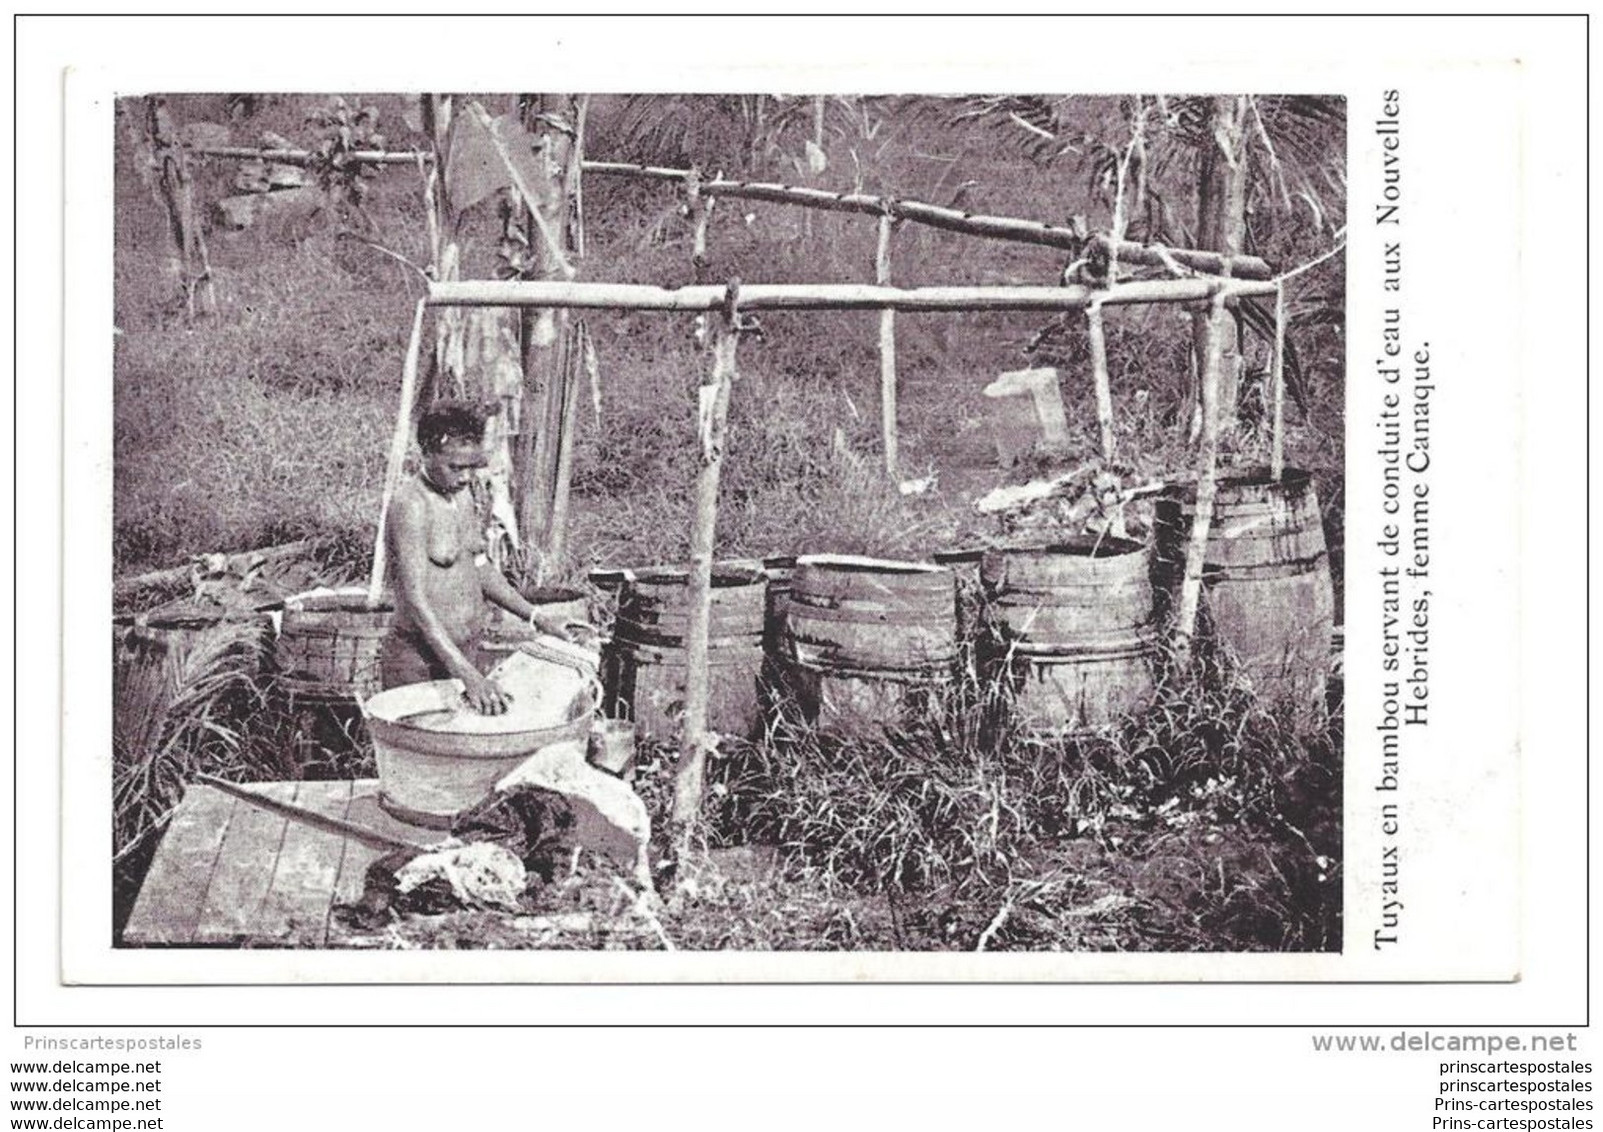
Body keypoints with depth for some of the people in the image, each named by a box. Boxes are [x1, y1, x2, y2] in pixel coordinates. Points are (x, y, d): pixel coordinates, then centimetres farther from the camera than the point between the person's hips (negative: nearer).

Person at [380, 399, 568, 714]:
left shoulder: (462, 494, 8)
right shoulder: (410, 504, -17)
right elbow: (415, 600, -24)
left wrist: (535, 618, 10)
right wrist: (466, 675, -30)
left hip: (469, 650, 8)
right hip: (420, 659, -7)